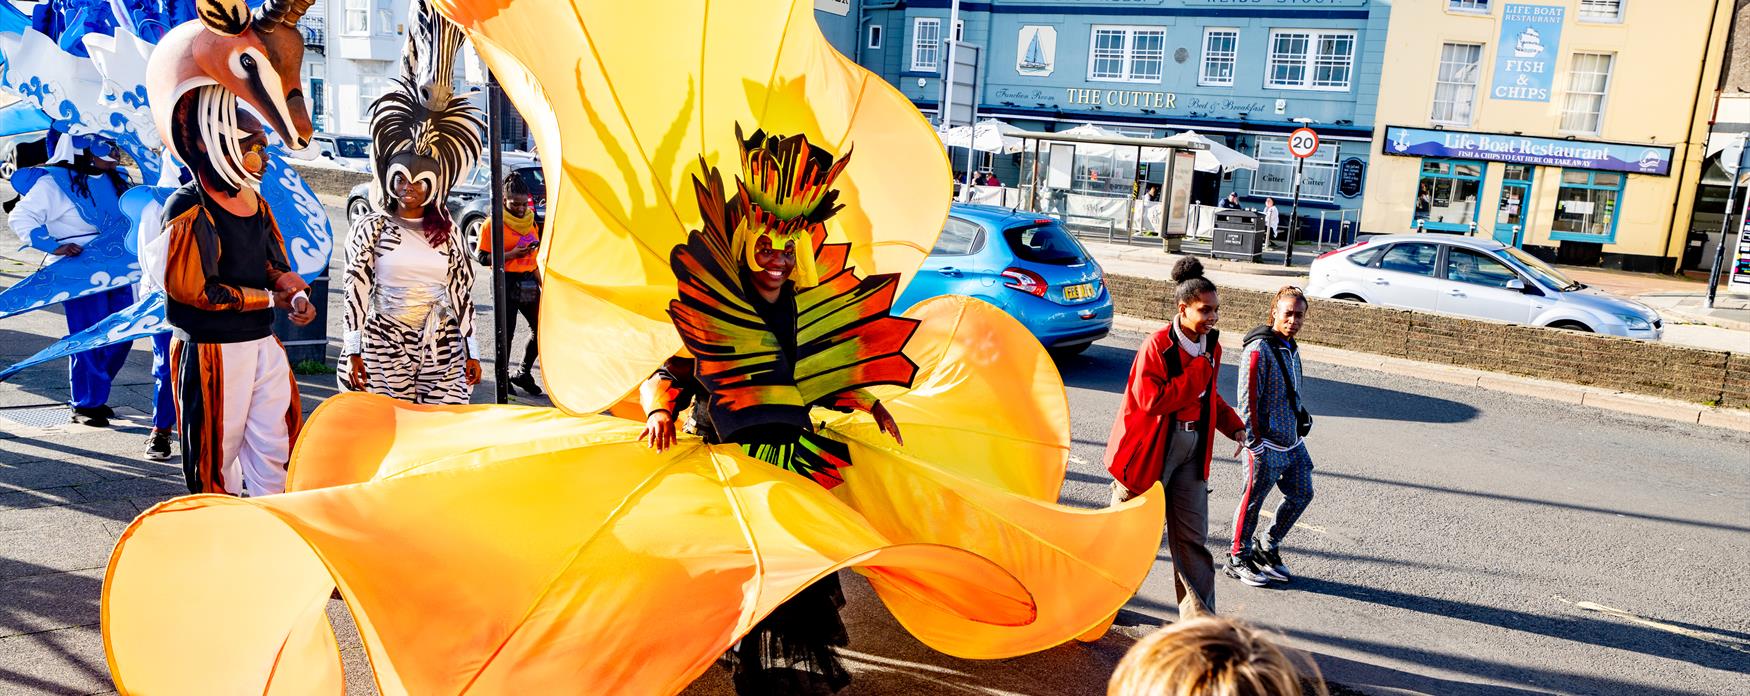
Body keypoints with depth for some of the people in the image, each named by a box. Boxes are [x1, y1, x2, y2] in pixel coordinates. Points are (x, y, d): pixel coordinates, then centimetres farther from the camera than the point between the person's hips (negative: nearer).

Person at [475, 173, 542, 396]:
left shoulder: (530, 220, 12)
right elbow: (483, 258, -12)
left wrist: (542, 284, 15)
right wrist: (512, 254, -22)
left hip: (528, 281, 7)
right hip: (506, 281, -6)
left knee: (540, 327, 5)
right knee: (506, 332, 1)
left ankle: (523, 374, 20)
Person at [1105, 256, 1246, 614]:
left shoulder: (1211, 346, 6)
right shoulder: (1157, 346, -18)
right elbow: (1152, 400, -27)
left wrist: (1233, 426, 7)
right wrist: (1198, 371, -23)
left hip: (1192, 449, 6)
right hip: (1152, 448, -6)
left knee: (1193, 535, 8)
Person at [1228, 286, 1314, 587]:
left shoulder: (1291, 348, 10)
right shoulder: (1259, 349, -17)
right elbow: (1248, 400, -18)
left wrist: (1302, 417, 16)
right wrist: (1254, 442, -18)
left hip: (1293, 441, 9)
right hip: (1267, 443, -9)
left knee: (1301, 494, 14)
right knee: (1253, 499, 2)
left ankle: (1267, 548, 30)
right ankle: (1238, 558, 18)